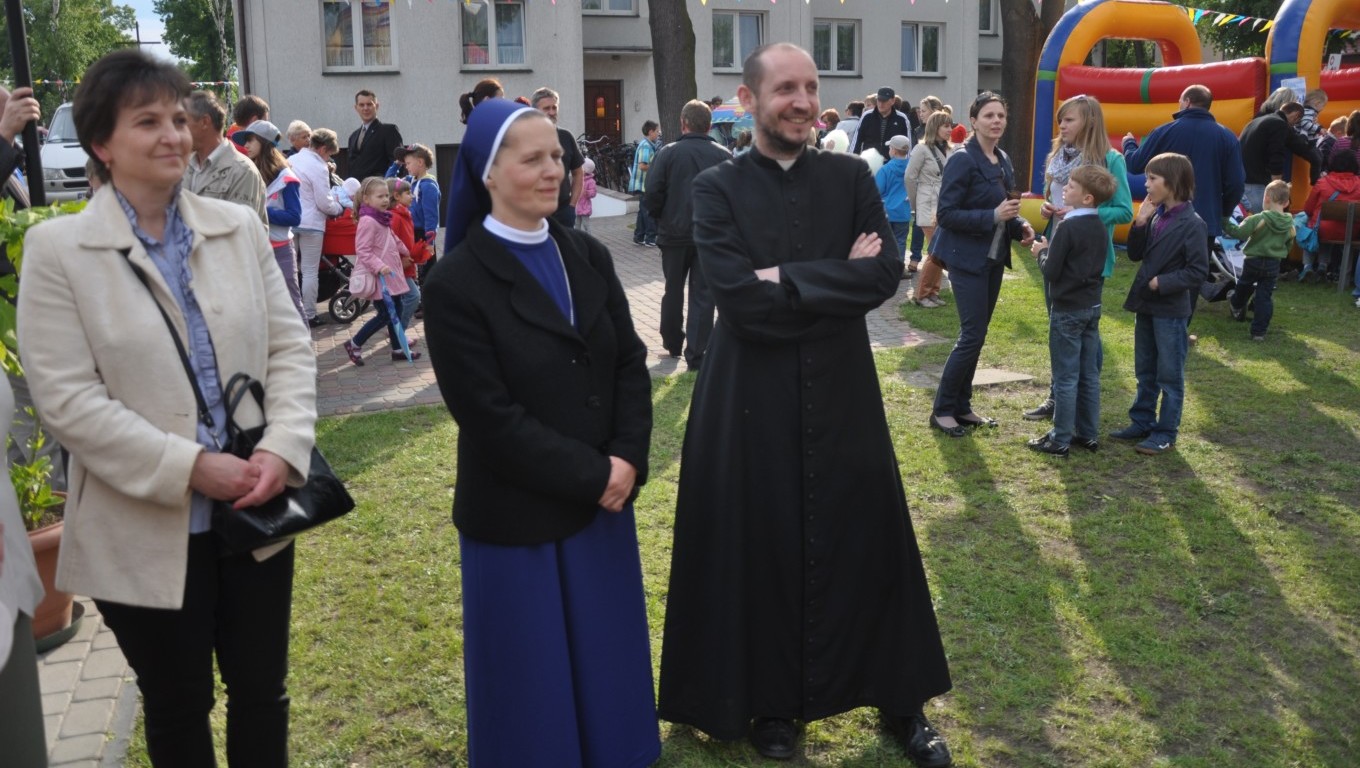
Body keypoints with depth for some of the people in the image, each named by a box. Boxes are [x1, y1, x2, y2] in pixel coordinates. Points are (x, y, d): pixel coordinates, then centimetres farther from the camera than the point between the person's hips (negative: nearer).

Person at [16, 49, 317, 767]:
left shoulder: (238, 226, 3)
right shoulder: (57, 248, -7)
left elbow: (289, 346, 2)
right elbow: (67, 398, -13)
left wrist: (280, 449, -15)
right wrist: (191, 468, -20)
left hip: (255, 511, 3)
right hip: (148, 528, -3)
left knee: (262, 688, 17)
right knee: (178, 705, 16)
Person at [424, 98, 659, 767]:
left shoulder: (589, 257, 3)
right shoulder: (456, 282, -14)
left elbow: (631, 363, 2)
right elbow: (489, 417, -18)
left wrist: (627, 460, -12)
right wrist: (591, 474, -16)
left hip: (604, 501, 5)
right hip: (517, 516, -5)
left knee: (606, 658, 19)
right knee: (533, 674, 12)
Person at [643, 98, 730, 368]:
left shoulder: (668, 153, -7)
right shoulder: (723, 156, -4)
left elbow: (652, 194, -11)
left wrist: (661, 217, 7)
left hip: (675, 233, 0)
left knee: (673, 291, 17)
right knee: (703, 295, 4)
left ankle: (673, 343, 31)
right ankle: (696, 354, 1)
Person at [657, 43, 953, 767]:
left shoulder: (851, 176, 4)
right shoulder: (717, 187, -4)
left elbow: (886, 272, -9)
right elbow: (739, 299, -17)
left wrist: (788, 280, -16)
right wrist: (839, 278, -12)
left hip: (842, 391, 2)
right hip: (752, 399, -2)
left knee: (867, 542, 11)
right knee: (759, 551, 9)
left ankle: (900, 699, 30)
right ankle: (770, 700, 30)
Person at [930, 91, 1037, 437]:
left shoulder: (1003, 161, 9)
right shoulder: (963, 161, -14)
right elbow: (945, 214, -18)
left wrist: (1019, 225, -2)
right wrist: (993, 216, -25)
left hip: (994, 258, 8)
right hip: (968, 258, -8)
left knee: (977, 335, 12)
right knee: (972, 336, -8)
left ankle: (962, 406, 22)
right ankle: (942, 409, 5)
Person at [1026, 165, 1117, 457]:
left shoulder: (1068, 227, -18)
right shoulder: (1100, 227, 7)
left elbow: (1051, 272, -17)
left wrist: (1042, 252, 0)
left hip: (1067, 310, -8)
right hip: (1092, 307, 8)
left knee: (1066, 377, -2)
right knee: (1089, 375, 13)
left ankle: (1060, 440, 3)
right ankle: (1088, 433, 20)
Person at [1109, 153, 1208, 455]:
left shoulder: (1192, 224, -15)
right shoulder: (1155, 217, 5)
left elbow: (1198, 271, -16)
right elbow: (1135, 254, 6)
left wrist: (1162, 283, -20)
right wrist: (1140, 222, -5)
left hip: (1171, 309, -7)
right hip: (1146, 305, 7)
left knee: (1170, 376, 3)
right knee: (1145, 372, 17)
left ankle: (1166, 433, 11)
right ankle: (1142, 422, 28)